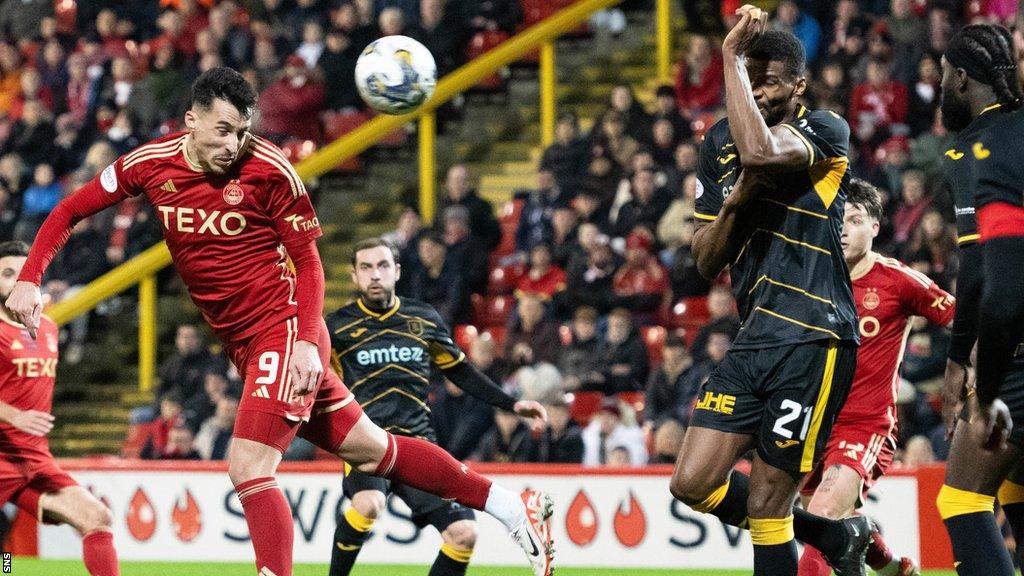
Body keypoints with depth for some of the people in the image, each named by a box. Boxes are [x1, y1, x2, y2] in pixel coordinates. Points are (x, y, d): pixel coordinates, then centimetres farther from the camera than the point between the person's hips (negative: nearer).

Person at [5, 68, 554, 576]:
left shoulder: (268, 169, -14)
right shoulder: (151, 164, -2)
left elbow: (308, 261, -7)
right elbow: (68, 212, 8)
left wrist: (307, 342, -19)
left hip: (283, 329, -6)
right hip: (243, 345, 6)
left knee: (248, 467, -20)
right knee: (371, 451, 12)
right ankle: (511, 508, 24)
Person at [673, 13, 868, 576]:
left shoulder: (826, 130, -8)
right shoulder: (719, 143, 13)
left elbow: (760, 152, -31)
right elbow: (705, 261, 14)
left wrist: (732, 53, -21)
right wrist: (733, 202, -6)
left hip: (812, 339, -8)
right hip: (755, 337, 8)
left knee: (766, 504, -6)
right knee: (693, 484, 2)